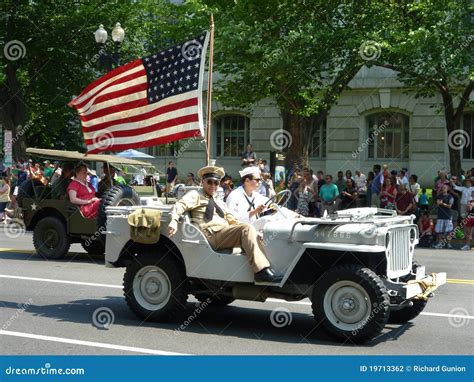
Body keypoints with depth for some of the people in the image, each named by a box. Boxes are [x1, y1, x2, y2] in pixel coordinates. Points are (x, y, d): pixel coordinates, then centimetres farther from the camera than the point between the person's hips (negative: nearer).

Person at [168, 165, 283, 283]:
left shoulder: (220, 204, 31)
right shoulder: (196, 195, 10)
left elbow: (233, 221, 25)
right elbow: (180, 205, -7)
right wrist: (174, 220, -27)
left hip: (226, 232, 7)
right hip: (211, 235, -7)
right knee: (247, 228, -25)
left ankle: (263, 270, -28)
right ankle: (262, 271, -35)